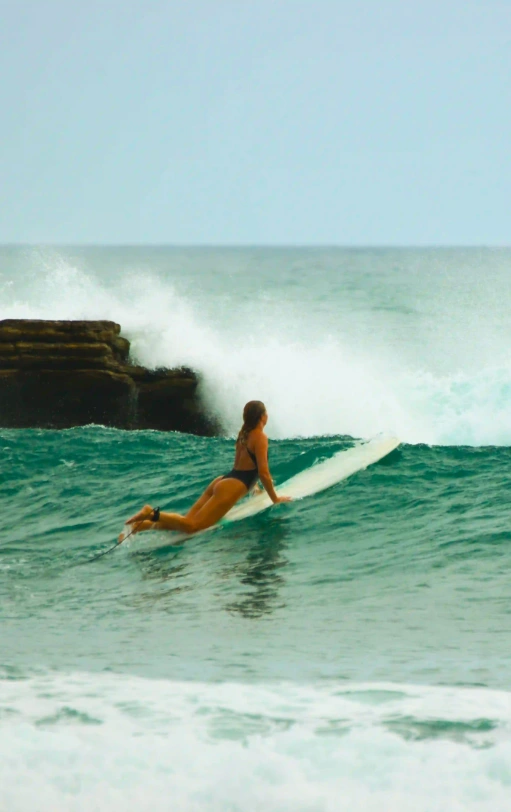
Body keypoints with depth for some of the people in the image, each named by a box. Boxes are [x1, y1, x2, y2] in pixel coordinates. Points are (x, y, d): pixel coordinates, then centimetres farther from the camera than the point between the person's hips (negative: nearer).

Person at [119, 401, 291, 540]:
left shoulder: (244, 434, 20)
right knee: (191, 526, -18)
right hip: (230, 488, -9)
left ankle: (142, 525, -11)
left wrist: (252, 487, 42)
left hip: (221, 482, 9)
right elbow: (263, 472, -11)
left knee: (187, 521, 3)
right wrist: (275, 499, -2)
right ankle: (152, 514, -30)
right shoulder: (260, 437, -7)